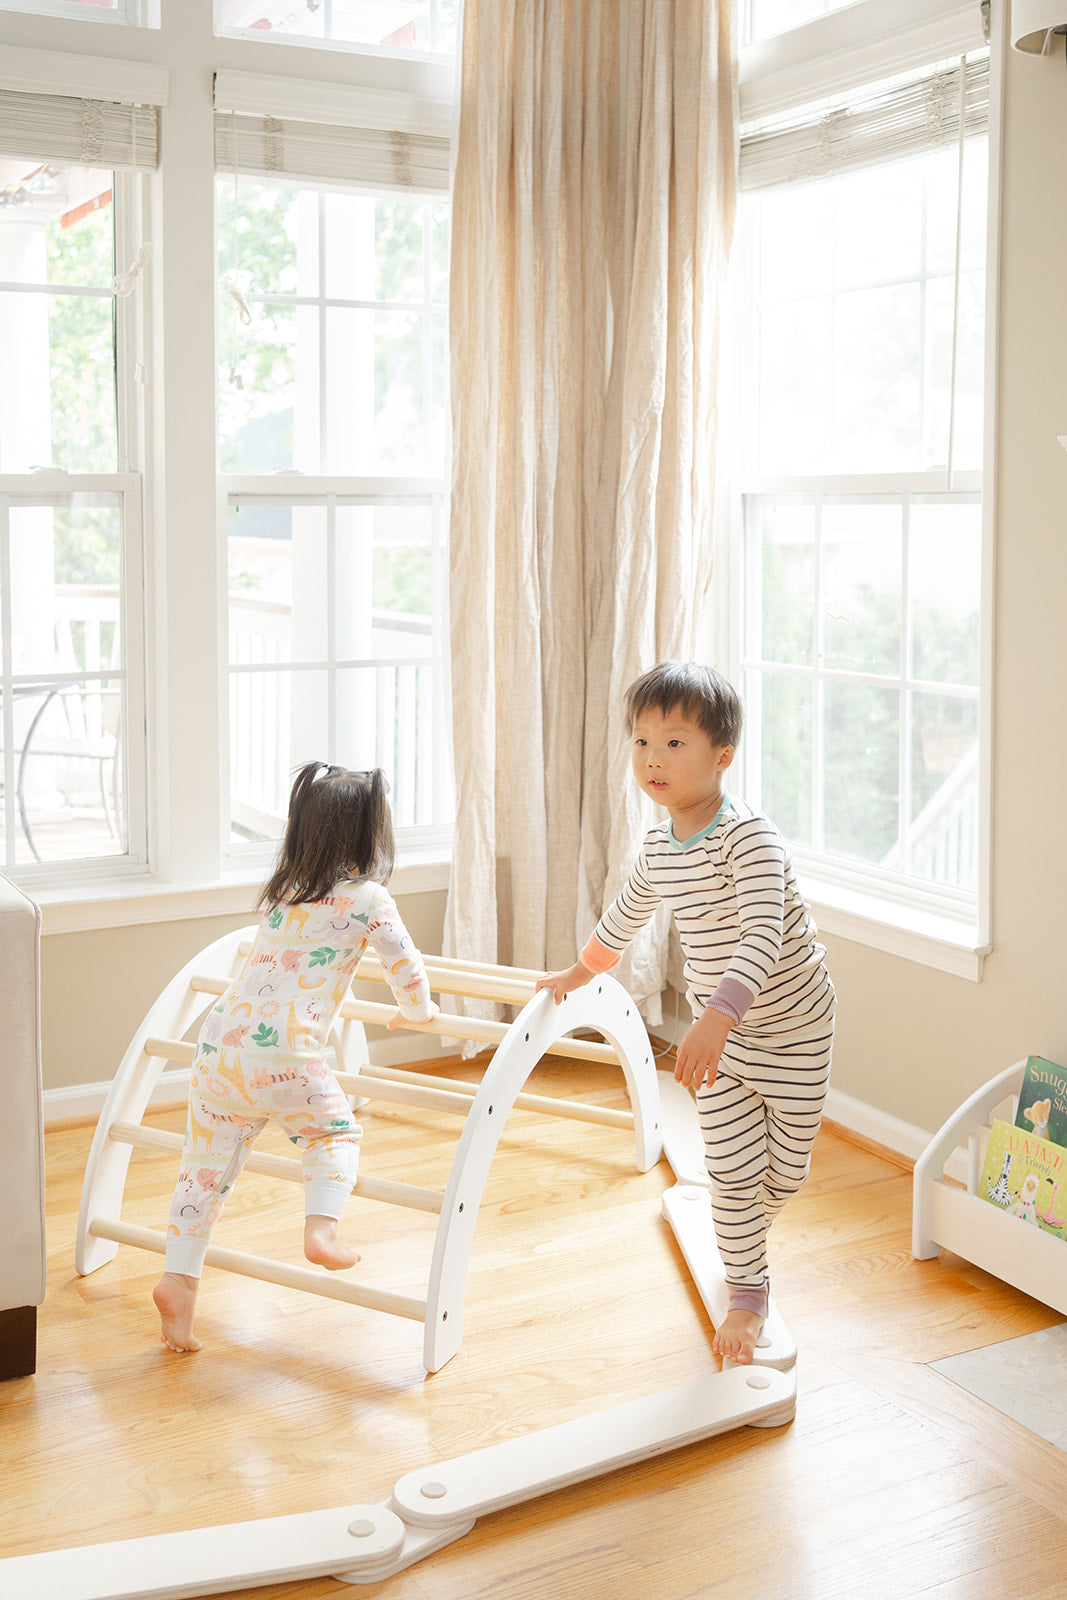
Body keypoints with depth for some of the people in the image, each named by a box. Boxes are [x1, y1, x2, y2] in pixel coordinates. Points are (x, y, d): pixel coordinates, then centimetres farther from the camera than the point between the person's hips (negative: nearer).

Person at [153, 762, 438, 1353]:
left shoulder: (281, 889, 22)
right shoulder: (368, 898, 3)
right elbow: (408, 969, 10)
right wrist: (415, 1011, 32)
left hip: (220, 1038, 5)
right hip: (282, 1053, -5)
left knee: (206, 1164, 11)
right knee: (336, 1132, 18)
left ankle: (179, 1276, 8)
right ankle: (321, 1228, 0)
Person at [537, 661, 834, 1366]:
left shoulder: (750, 836, -27)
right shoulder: (659, 845, -3)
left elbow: (763, 937, -39)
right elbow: (628, 913, 18)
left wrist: (716, 1020, -51)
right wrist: (579, 972, 30)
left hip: (792, 1027, -4)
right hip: (719, 1027, 5)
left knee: (786, 1168, 11)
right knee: (731, 1169, 2)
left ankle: (746, 1235, 42)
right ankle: (749, 1290, 22)